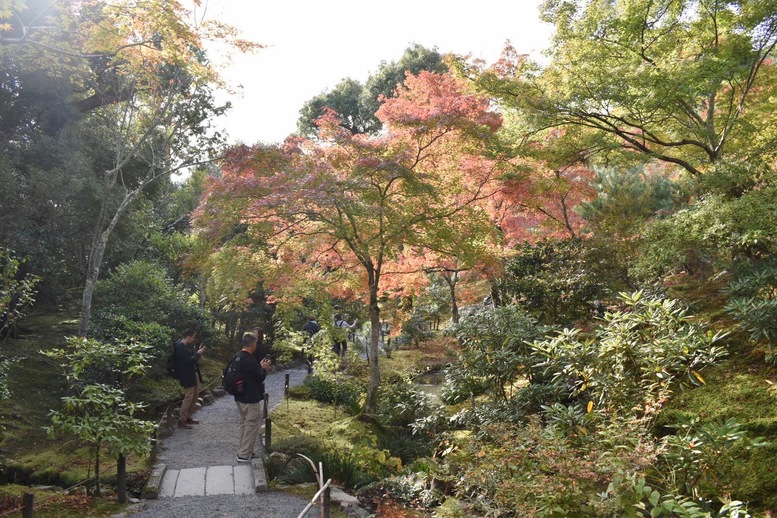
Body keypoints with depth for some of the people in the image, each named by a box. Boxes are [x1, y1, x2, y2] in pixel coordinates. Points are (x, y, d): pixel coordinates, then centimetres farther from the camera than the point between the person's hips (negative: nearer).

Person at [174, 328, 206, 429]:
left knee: (195, 396, 14)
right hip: (187, 375, -10)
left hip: (194, 373, 10)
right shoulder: (180, 347, -18)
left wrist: (198, 351, 1)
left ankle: (189, 417, 26)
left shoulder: (188, 345, 10)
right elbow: (188, 360, -24)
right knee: (189, 397, -5)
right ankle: (181, 421, 5)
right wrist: (198, 354, -13)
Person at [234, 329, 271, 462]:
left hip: (240, 397, 10)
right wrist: (264, 368, -2)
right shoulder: (250, 360, -24)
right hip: (250, 399, -10)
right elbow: (259, 378, -18)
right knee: (251, 426, 0)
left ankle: (242, 451, 25)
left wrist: (259, 366, 11)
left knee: (242, 423, 18)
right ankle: (244, 454, 4)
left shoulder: (238, 357, 6)